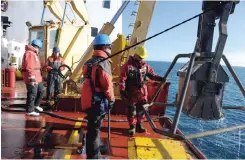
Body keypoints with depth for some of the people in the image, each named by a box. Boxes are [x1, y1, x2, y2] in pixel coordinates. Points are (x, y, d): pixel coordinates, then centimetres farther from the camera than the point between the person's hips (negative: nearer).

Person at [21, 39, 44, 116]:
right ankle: (30, 111, 4)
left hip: (37, 78, 11)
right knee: (32, 94, -5)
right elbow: (29, 67, -22)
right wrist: (31, 78, -25)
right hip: (32, 78, -11)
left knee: (41, 90, 18)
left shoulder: (34, 54, 22)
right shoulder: (29, 53, -13)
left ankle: (36, 105, 32)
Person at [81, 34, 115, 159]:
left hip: (89, 100, 9)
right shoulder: (103, 63, -15)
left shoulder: (89, 62, 12)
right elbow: (107, 84, -19)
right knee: (94, 129, 0)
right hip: (98, 101, -9)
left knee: (93, 127, 23)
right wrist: (111, 99, -5)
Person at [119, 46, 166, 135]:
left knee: (141, 110, 14)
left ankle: (139, 125, 31)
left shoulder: (145, 66, 5)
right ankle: (132, 126, 22)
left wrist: (160, 79, -2)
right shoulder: (127, 65, -9)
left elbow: (152, 75, 15)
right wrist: (122, 92, -13)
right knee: (132, 111, 6)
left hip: (143, 92, 5)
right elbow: (122, 80, -10)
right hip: (132, 93, -4)